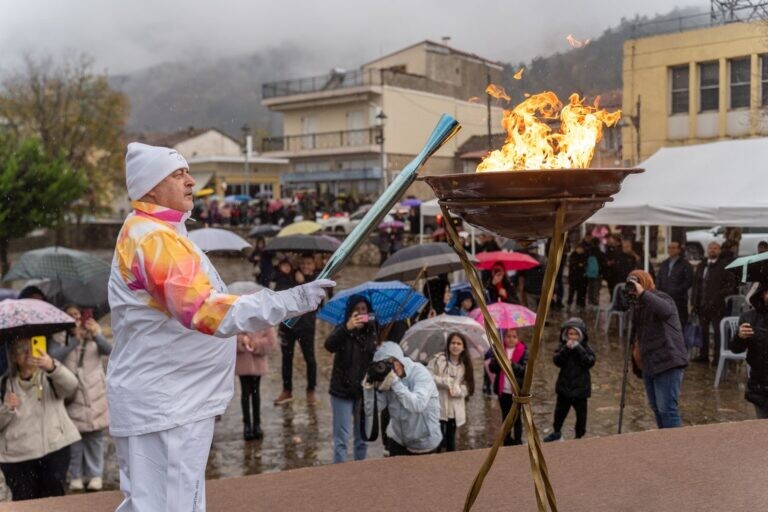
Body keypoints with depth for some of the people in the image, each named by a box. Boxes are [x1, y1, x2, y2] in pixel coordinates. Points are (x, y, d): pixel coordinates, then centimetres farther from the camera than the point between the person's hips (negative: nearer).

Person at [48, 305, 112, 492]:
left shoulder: (94, 336, 5)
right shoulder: (59, 339, 1)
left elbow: (109, 350, -14)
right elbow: (54, 357, -19)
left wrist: (96, 335, -33)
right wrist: (75, 340, -30)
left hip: (94, 394, 1)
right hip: (72, 395, -1)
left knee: (95, 435, 4)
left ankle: (95, 474, 14)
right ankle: (76, 476, 14)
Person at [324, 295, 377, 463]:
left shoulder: (372, 332, -1)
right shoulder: (343, 330, -10)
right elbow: (329, 345, -32)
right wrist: (347, 328, -48)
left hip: (365, 392, 3)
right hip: (342, 391, -3)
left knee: (362, 438, 14)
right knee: (341, 439, 0)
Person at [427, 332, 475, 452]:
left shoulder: (465, 365, 7)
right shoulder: (438, 359, -6)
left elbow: (467, 387, 4)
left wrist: (457, 390, -16)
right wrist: (445, 381, -16)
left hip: (455, 410, 5)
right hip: (438, 407, -4)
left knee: (451, 440, 17)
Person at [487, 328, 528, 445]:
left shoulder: (523, 351, -5)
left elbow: (526, 370, -14)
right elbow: (492, 368, -2)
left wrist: (512, 364, -28)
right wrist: (499, 361, -22)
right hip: (503, 390, 3)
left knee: (517, 417, 7)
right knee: (505, 416, 14)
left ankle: (517, 441, 17)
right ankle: (507, 440, 25)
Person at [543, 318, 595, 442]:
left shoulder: (586, 348, -7)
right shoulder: (563, 347, -3)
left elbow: (590, 362, -20)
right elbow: (557, 361, -14)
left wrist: (578, 349, -27)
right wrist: (566, 349, -27)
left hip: (580, 387, -2)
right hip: (564, 385, 2)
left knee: (581, 412, 9)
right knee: (560, 410, 17)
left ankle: (579, 435, 24)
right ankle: (556, 432, 36)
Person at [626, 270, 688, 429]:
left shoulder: (661, 298, -11)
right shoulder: (639, 304, 15)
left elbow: (665, 311, -37)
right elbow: (637, 331, 28)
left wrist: (643, 293, -34)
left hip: (667, 363, -9)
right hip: (649, 363, 9)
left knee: (667, 408, -12)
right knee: (656, 407, 17)